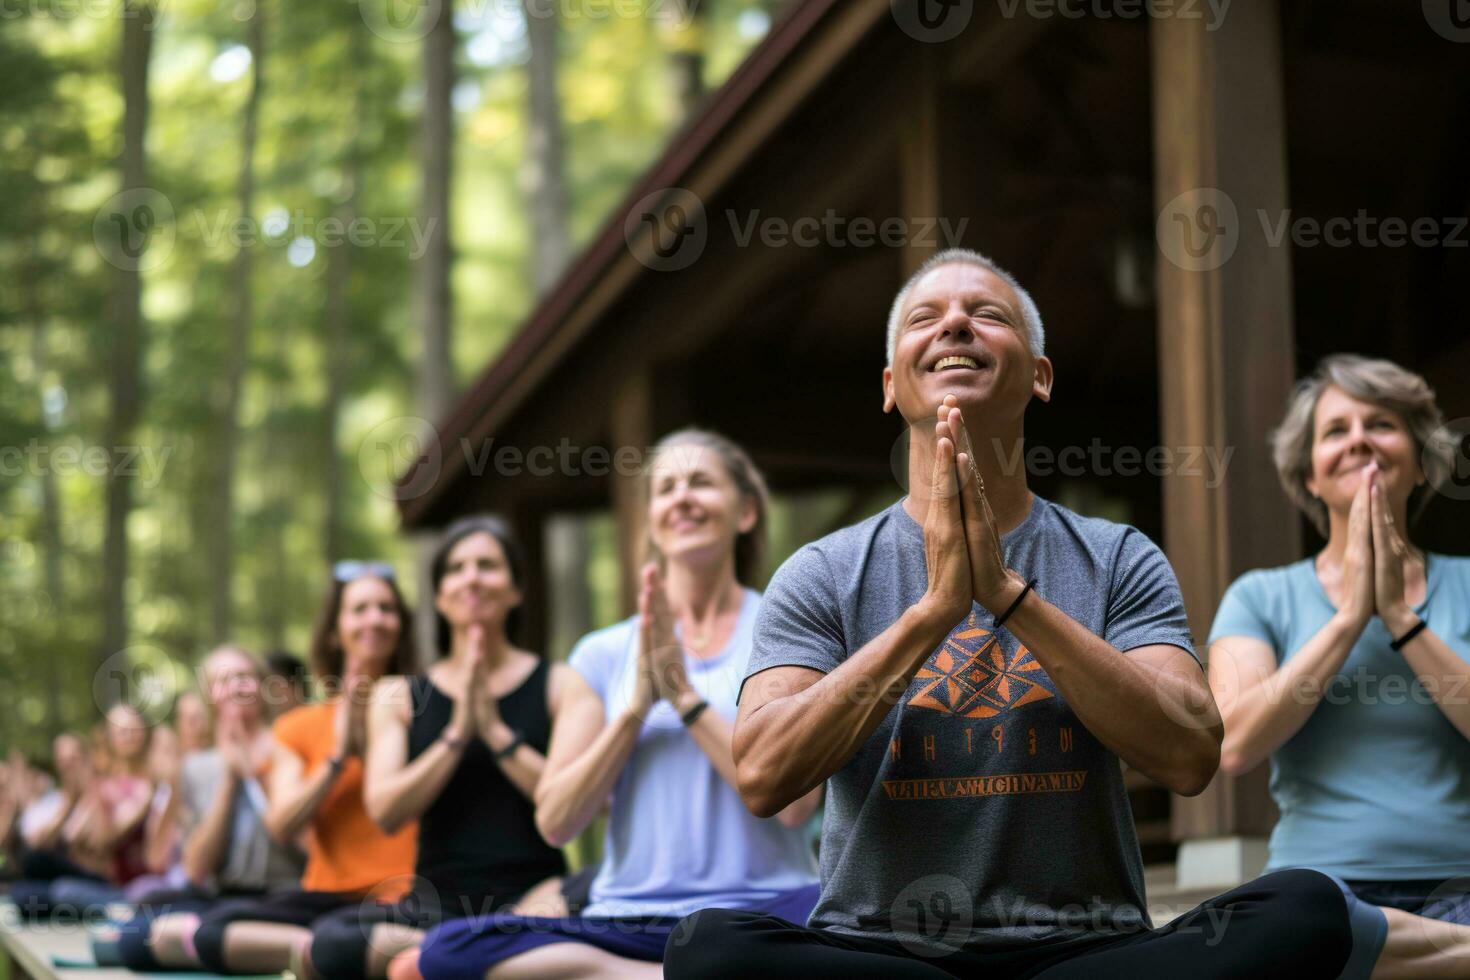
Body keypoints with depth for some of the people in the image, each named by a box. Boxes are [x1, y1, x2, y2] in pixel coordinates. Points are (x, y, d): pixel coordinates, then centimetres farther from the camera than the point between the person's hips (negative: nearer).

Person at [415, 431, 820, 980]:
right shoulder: (604, 654, 13)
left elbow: (791, 801, -8)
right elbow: (555, 822, 5)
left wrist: (684, 694, -8)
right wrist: (636, 707, -5)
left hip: (761, 912, -4)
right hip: (631, 920, 4)